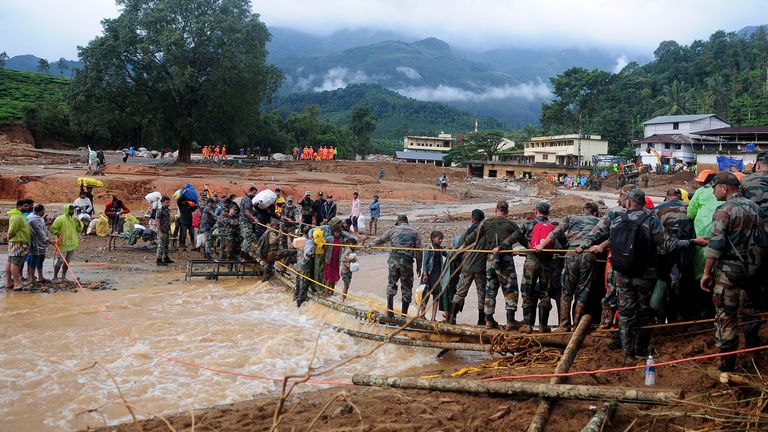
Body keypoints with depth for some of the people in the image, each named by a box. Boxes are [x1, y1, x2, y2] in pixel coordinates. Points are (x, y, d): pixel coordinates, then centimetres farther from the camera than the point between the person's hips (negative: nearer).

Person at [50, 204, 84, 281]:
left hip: (72, 245, 6)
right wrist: (57, 233, -20)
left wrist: (79, 223, -4)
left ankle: (63, 276, 20)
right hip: (63, 244, -6)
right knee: (60, 261, -3)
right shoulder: (60, 219, -9)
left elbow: (80, 229, 13)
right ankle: (55, 277, 6)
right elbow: (53, 229, -6)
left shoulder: (74, 219, 10)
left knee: (67, 261, 12)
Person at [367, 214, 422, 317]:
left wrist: (371, 243, 36)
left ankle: (390, 312, 9)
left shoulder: (393, 230, 8)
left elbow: (380, 240, 17)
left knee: (391, 285, 15)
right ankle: (404, 314, 9)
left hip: (394, 260, 1)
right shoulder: (414, 232, 9)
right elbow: (418, 250, 5)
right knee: (407, 288, 9)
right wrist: (419, 266, 12)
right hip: (407, 262, 0)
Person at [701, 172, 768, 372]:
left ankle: (727, 365, 2)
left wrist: (707, 273, -15)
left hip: (728, 268, -6)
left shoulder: (724, 210, -14)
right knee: (750, 307, 25)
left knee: (726, 315, 0)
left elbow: (715, 244, -19)